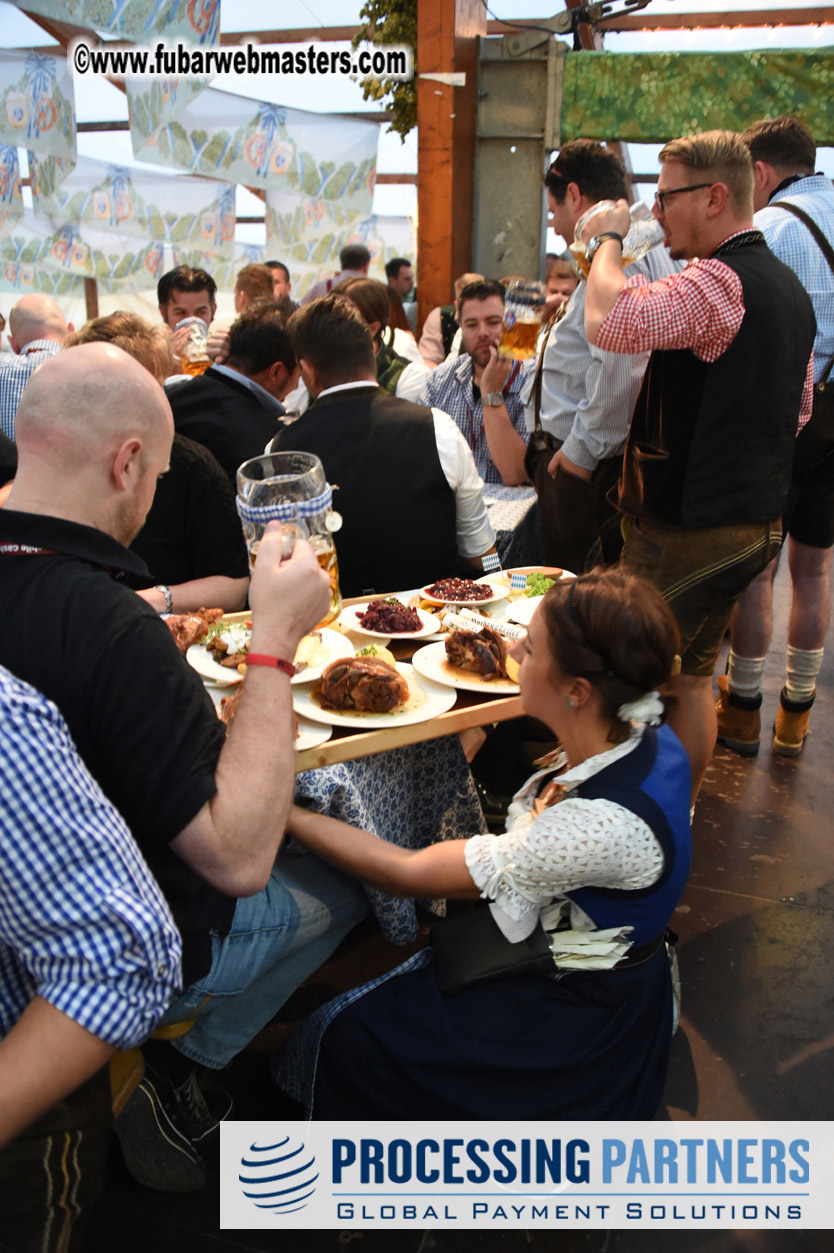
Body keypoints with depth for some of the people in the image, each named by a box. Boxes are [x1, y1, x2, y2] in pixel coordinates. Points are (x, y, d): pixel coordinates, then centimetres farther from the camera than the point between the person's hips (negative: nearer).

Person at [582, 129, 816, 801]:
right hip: (757, 516, 10)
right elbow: (799, 407, 21)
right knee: (691, 677, 19)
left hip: (690, 529, -10)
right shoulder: (788, 285, 14)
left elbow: (610, 321, -32)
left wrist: (609, 240, -14)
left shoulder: (720, 282, -19)